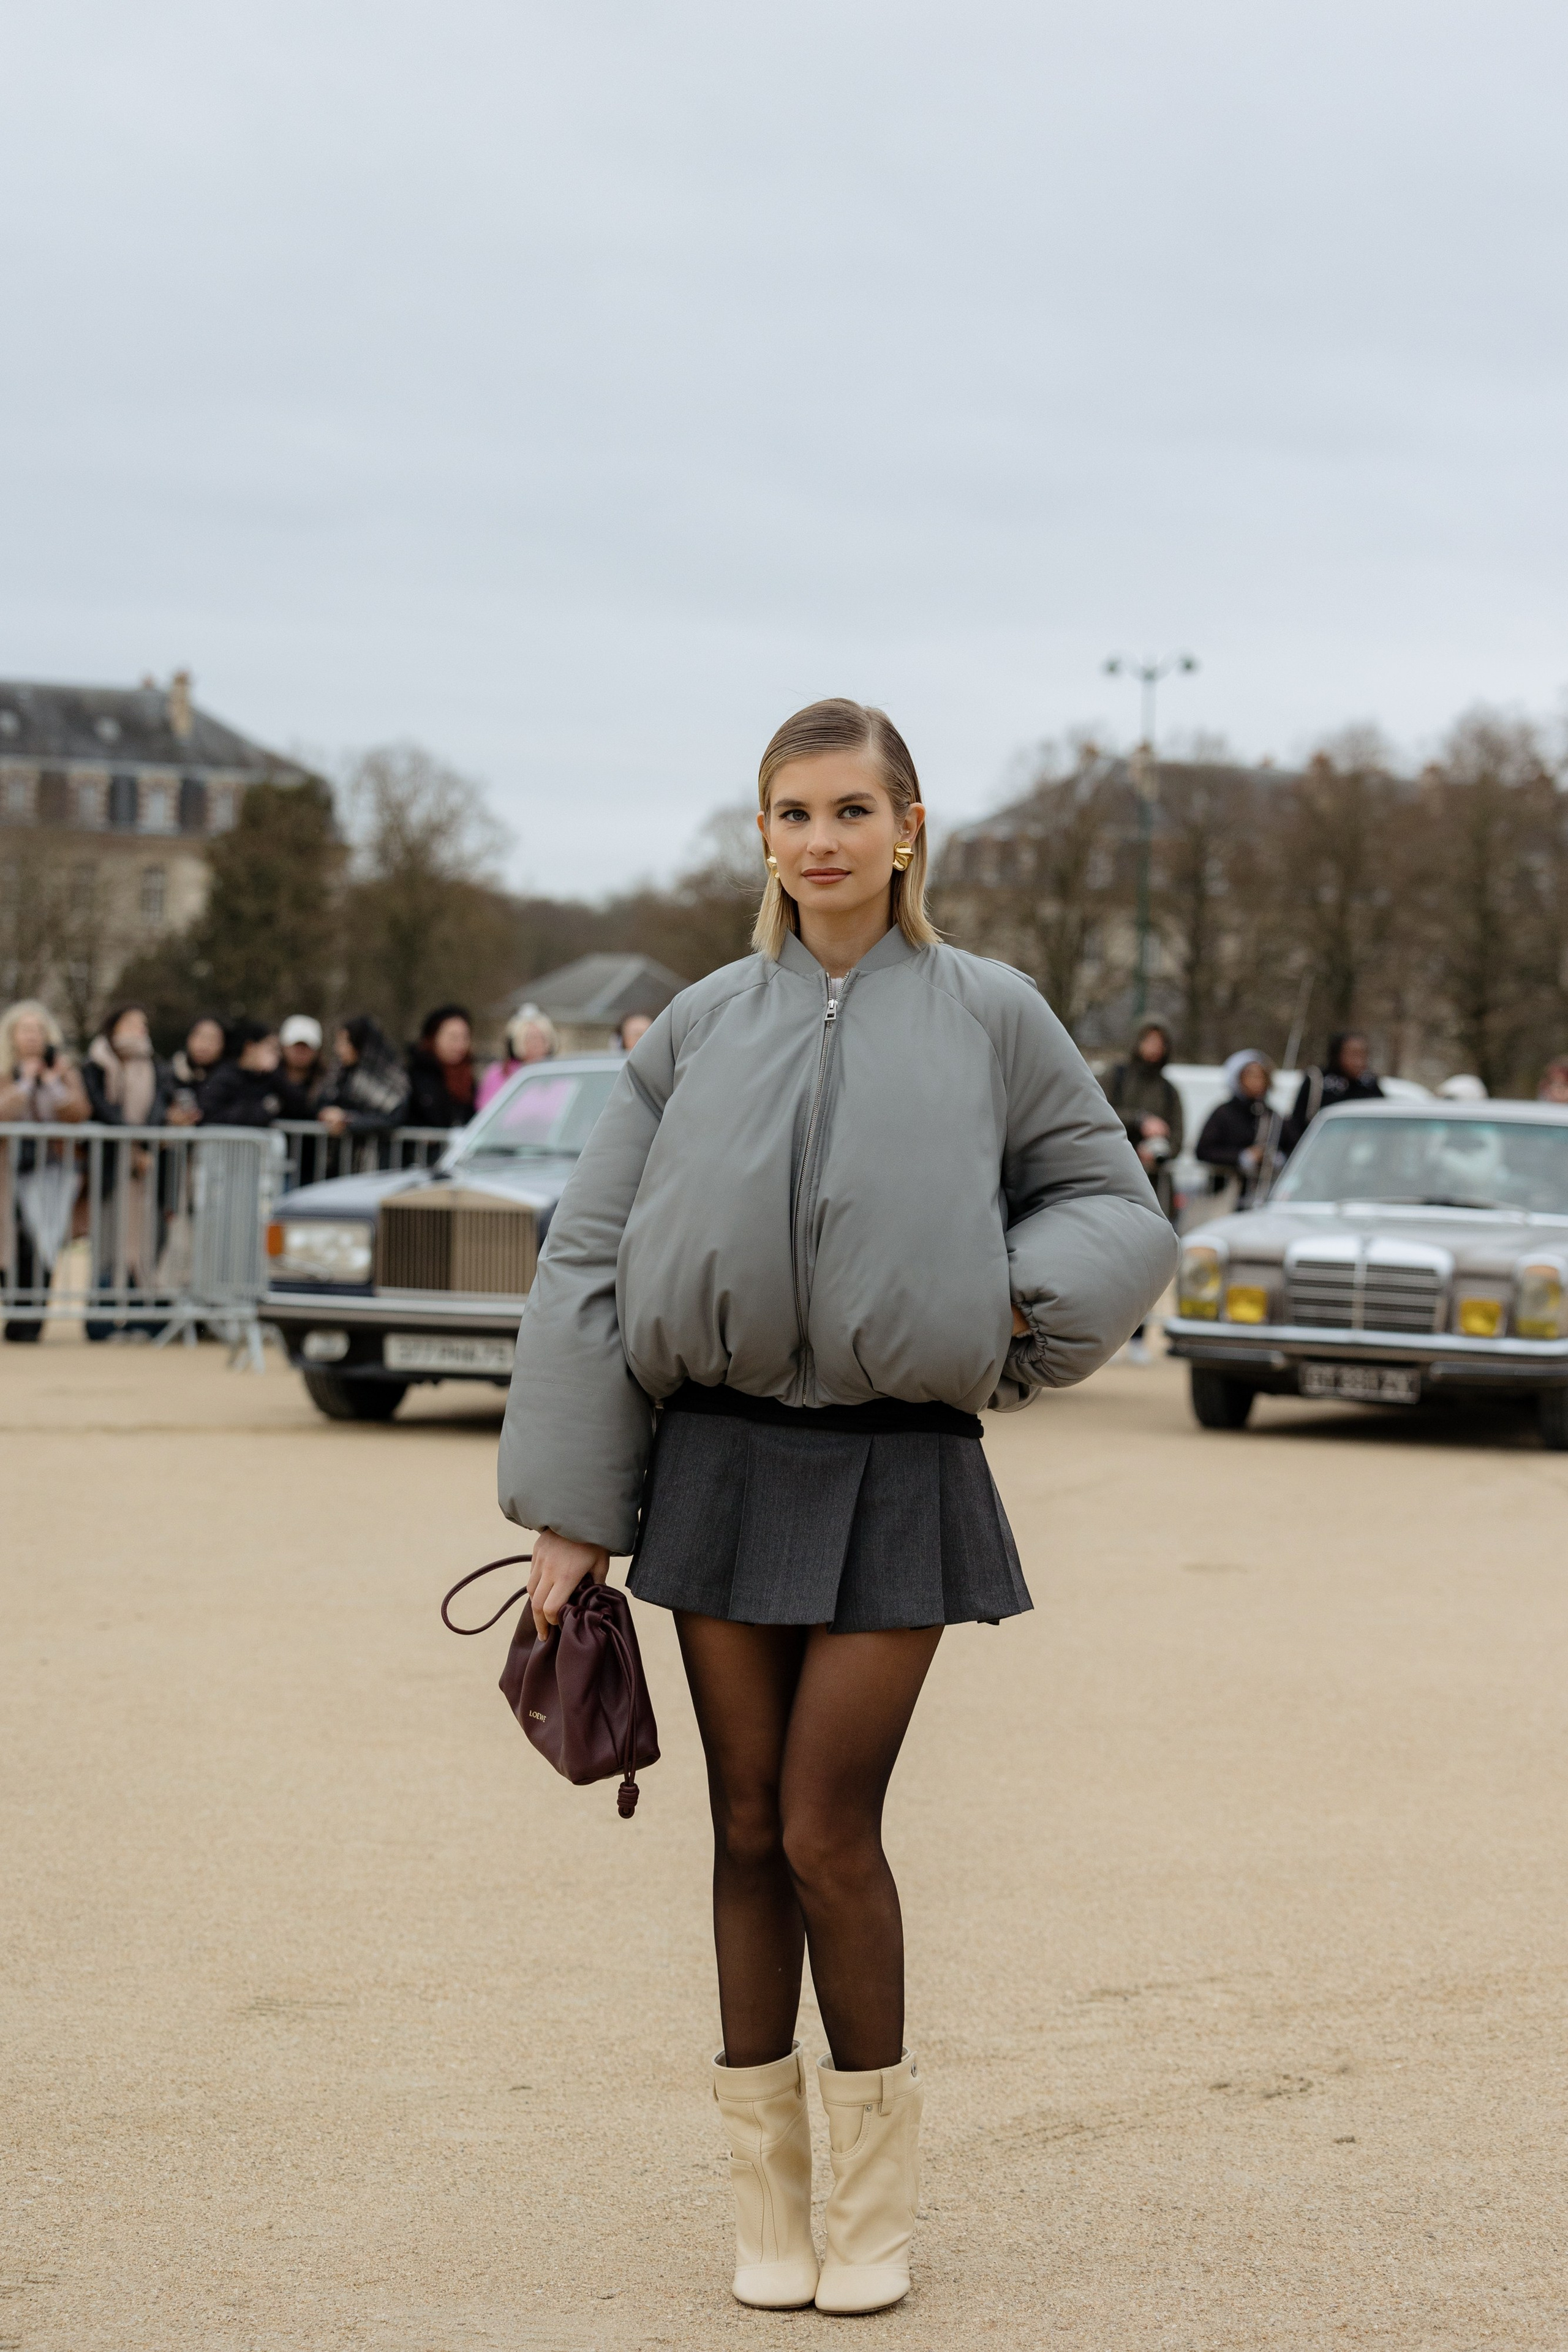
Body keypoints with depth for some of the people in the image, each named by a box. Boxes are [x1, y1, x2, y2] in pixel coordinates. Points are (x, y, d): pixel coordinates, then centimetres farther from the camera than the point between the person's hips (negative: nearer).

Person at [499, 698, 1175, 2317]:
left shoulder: (989, 1017, 3)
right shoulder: (703, 1029, 6)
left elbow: (1119, 1212, 10)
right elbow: (589, 1260, 7)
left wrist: (1016, 1305, -11)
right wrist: (569, 1512, 3)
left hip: (897, 1473, -2)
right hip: (721, 1459, 2)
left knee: (827, 1832, -5)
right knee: (749, 1830, 6)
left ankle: (874, 2198, 13)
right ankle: (767, 2200, 18)